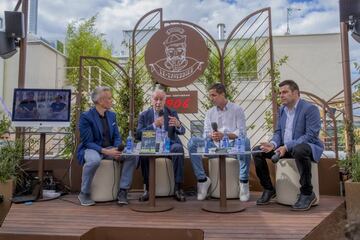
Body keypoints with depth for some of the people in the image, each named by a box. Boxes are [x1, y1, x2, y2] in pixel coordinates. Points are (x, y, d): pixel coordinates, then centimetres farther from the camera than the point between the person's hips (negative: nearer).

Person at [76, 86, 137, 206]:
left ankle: (122, 191, -7)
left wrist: (117, 150, -14)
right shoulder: (86, 117, -12)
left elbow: (117, 136, 8)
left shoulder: (112, 115, 7)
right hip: (91, 149, -5)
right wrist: (105, 151, -28)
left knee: (132, 155, -17)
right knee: (94, 160, -40)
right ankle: (84, 194, -15)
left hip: (110, 149, 6)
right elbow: (87, 142, -15)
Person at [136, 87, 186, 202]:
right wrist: (154, 125, -20)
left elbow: (182, 132, -3)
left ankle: (178, 188, -24)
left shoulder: (172, 113, 9)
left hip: (169, 144, 0)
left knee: (178, 148, -32)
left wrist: (178, 125, -28)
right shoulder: (144, 115, 8)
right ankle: (148, 189, -18)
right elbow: (138, 134, -5)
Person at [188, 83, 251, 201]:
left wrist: (224, 135, -21)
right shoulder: (210, 112, 18)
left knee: (245, 142, -35)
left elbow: (242, 132, -5)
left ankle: (244, 181, -21)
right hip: (214, 146, 3)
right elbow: (206, 134, 9)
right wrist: (212, 136, -16)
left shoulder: (237, 109, 6)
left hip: (232, 145, -3)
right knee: (193, 141, -20)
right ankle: (202, 179, -14)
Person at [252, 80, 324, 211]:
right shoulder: (281, 110, 11)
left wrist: (287, 147, -29)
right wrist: (273, 144, -12)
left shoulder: (310, 108, -12)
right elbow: (278, 131, 11)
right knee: (257, 150, -6)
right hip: (285, 148, 7)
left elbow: (311, 136, -20)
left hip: (308, 147, -7)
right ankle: (269, 189, 4)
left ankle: (307, 193, -22)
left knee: (299, 150, -42)